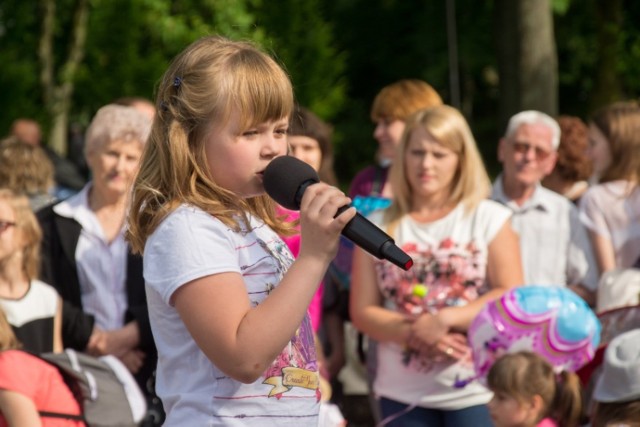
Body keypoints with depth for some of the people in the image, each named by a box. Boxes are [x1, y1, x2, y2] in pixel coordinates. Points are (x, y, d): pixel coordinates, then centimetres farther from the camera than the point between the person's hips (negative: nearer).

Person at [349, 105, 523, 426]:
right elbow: (363, 311, 1)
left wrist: (445, 319, -17)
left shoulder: (488, 218, 0)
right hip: (403, 394, 2)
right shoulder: (378, 227, 5)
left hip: (475, 391, -2)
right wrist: (414, 333, -16)